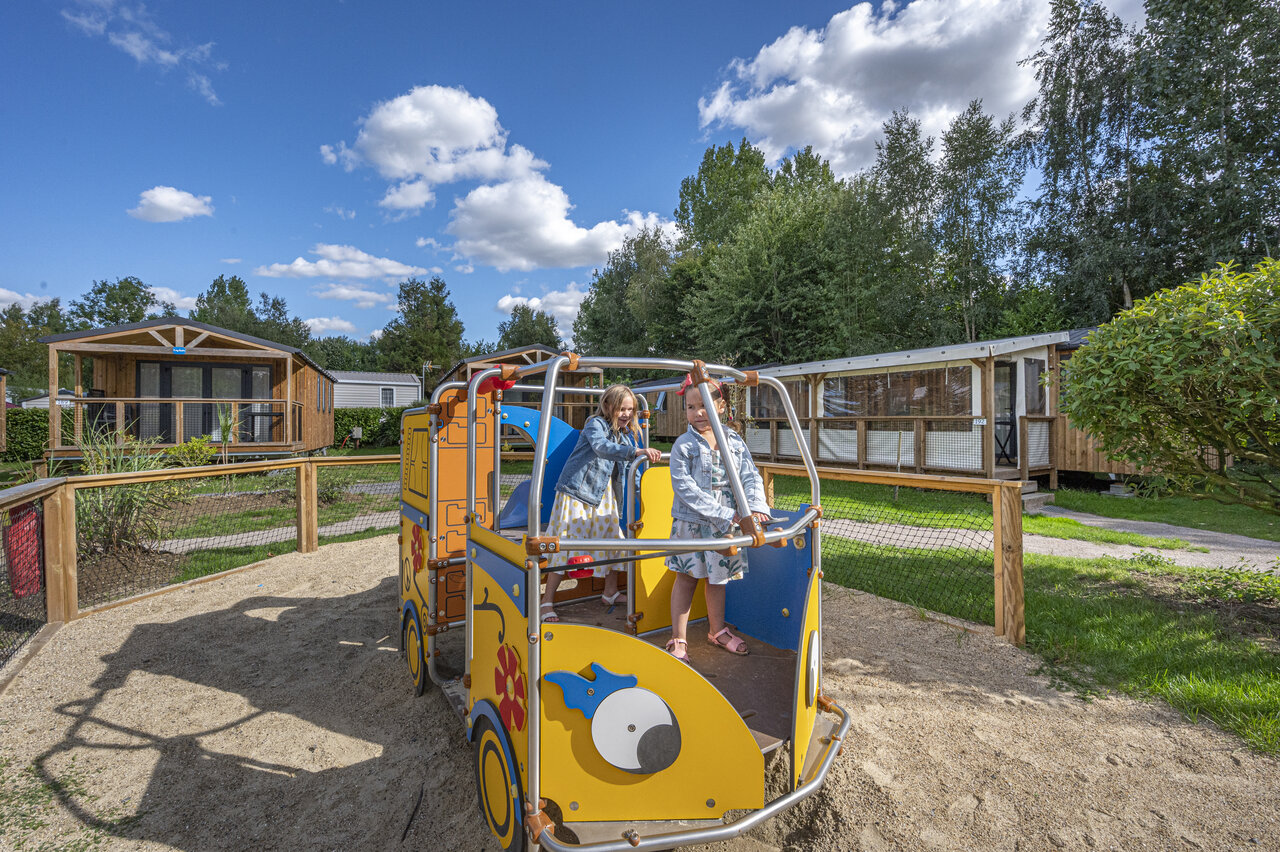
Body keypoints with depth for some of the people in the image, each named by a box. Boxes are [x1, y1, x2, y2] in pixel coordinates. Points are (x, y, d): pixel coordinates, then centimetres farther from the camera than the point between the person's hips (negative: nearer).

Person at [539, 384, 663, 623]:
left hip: (604, 496, 8)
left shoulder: (625, 435, 10)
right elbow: (602, 448, -35)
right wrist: (636, 452, -46)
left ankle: (610, 592, 30)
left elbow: (627, 468, 17)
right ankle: (547, 602, 4)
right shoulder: (595, 424, -14)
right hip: (577, 491, -8)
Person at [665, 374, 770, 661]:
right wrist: (725, 515, -22)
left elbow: (750, 477, 1)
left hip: (726, 524, 4)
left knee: (718, 578, 17)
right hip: (691, 522, -3)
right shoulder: (683, 445, -11)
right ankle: (678, 638, 20)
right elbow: (685, 488, -18)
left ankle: (717, 630, 38)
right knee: (686, 578, 6)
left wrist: (756, 507, -19)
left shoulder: (734, 441, 1)